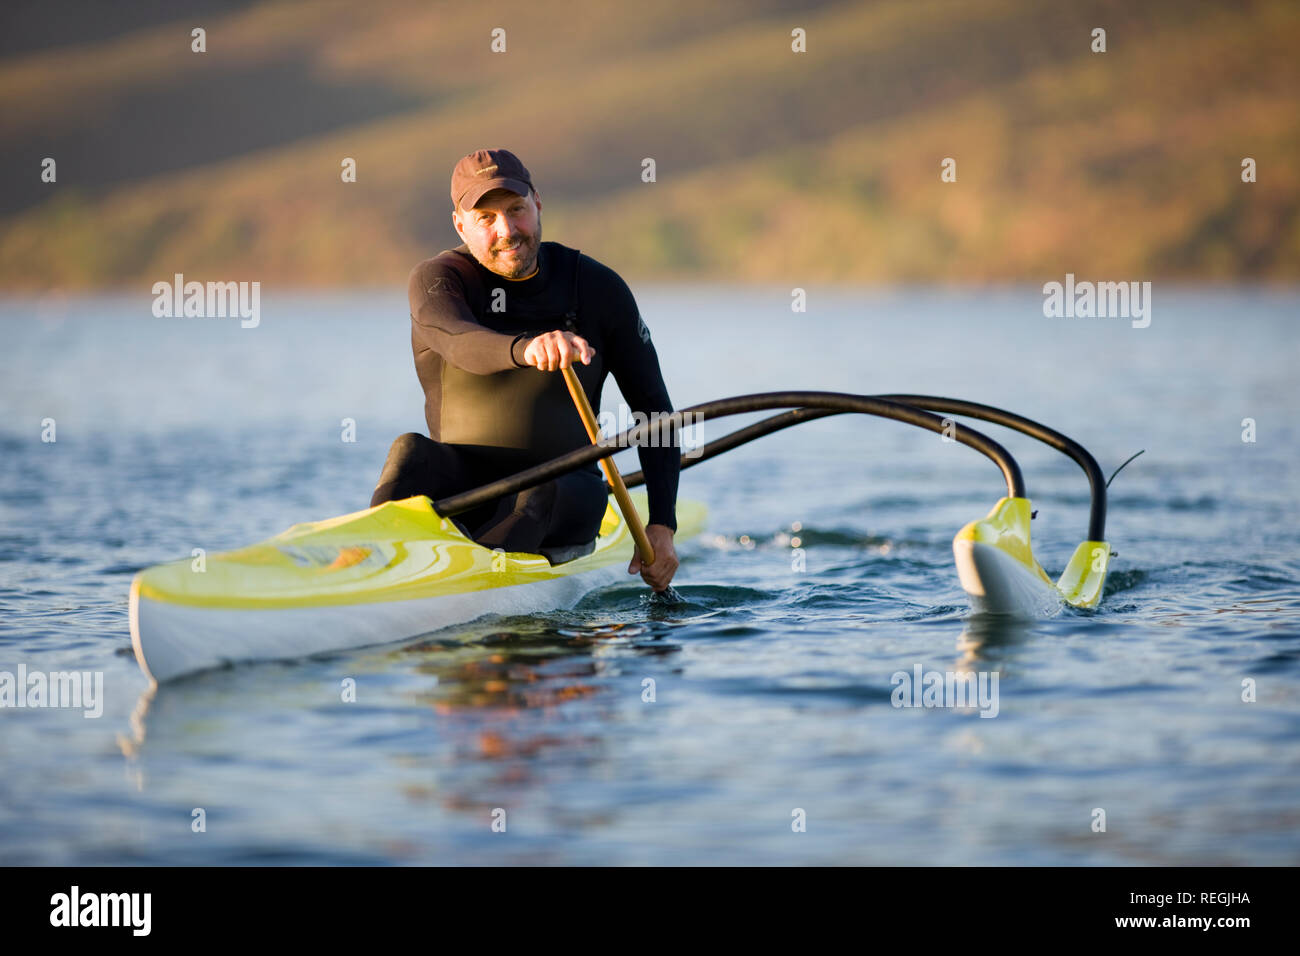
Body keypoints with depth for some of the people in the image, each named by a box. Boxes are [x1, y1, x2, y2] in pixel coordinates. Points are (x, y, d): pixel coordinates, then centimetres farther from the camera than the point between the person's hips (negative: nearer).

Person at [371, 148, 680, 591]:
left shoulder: (598, 288, 0)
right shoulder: (436, 279, -4)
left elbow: (653, 408, 5)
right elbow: (462, 343, -29)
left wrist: (662, 526, -5)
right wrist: (526, 348, -53)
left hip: (565, 492, 0)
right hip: (463, 485, 0)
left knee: (539, 496, -35)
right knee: (411, 452, -31)